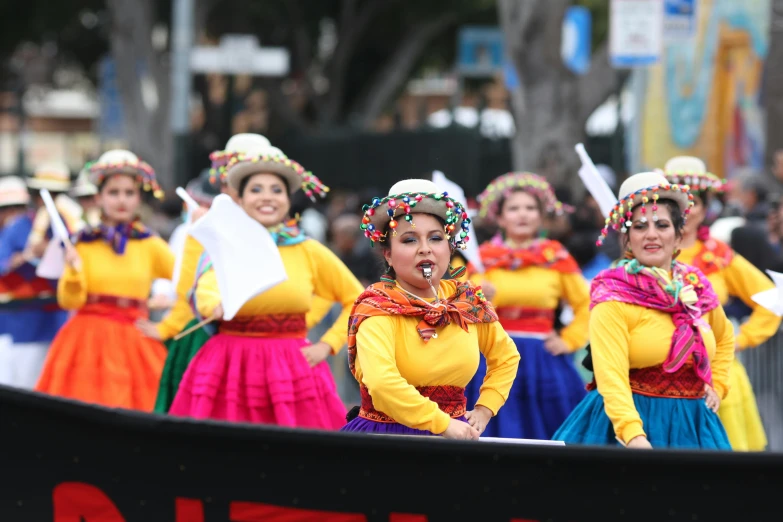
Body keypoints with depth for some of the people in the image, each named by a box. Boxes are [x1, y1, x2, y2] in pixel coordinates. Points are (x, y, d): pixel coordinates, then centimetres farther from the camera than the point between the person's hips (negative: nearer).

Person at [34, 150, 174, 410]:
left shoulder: (150, 245, 6)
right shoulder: (84, 244, 5)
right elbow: (70, 301, -1)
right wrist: (74, 270, -16)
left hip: (135, 341, 1)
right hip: (89, 340, 0)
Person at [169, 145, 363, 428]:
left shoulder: (309, 252, 7)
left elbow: (357, 300, 15)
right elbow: (206, 292, -15)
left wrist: (326, 345, 3)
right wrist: (219, 305, -38)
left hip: (292, 371, 1)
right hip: (231, 369, -1)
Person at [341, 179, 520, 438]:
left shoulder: (468, 301, 6)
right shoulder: (378, 307, -9)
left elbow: (506, 356, 23)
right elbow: (381, 382, -25)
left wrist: (484, 410, 10)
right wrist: (443, 424, -22)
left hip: (452, 438, 5)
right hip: (386, 438, -5)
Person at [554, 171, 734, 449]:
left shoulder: (697, 288, 7)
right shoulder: (614, 296, -11)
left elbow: (725, 337, 29)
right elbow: (611, 376, -23)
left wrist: (717, 386, 15)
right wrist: (634, 435, -36)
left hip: (692, 426, 5)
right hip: (630, 420, -5)